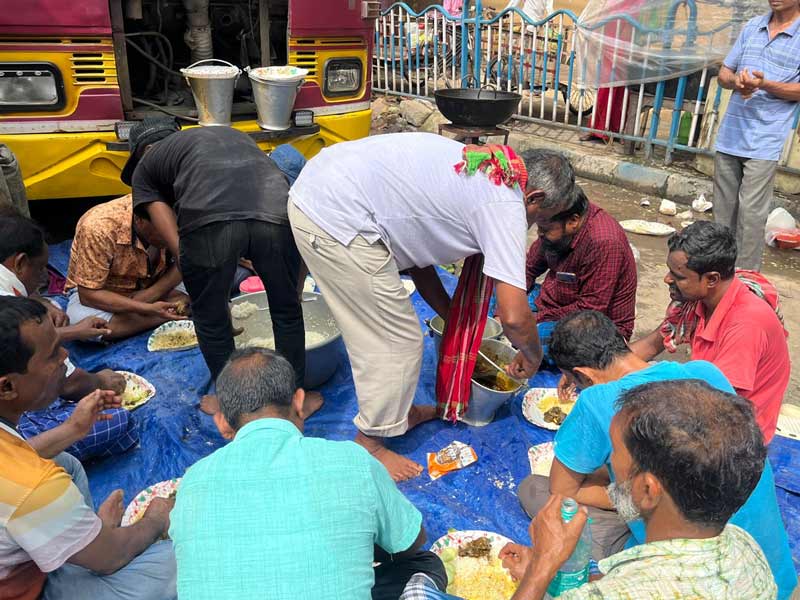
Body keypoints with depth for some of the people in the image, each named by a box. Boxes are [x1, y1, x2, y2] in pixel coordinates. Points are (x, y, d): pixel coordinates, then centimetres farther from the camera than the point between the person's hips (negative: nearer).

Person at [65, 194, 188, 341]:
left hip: (153, 287, 3)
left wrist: (149, 295, -27)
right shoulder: (98, 228, -33)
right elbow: (88, 294, -29)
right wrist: (148, 308, -40)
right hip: (101, 291, -2)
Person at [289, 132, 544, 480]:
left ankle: (399, 411, 40)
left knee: (384, 330, 22)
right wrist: (533, 355, 9)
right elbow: (514, 316, -13)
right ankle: (369, 444, 21)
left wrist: (452, 318, 26)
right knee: (398, 342, 3)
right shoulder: (506, 206, -7)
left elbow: (414, 246, 23)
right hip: (338, 220, -10)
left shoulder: (476, 170, 19)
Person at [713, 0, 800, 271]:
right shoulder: (752, 26, 11)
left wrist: (765, 84, -23)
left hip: (765, 141, -5)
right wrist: (736, 82, -10)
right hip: (730, 134, 5)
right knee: (723, 208, 11)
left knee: (751, 213, -7)